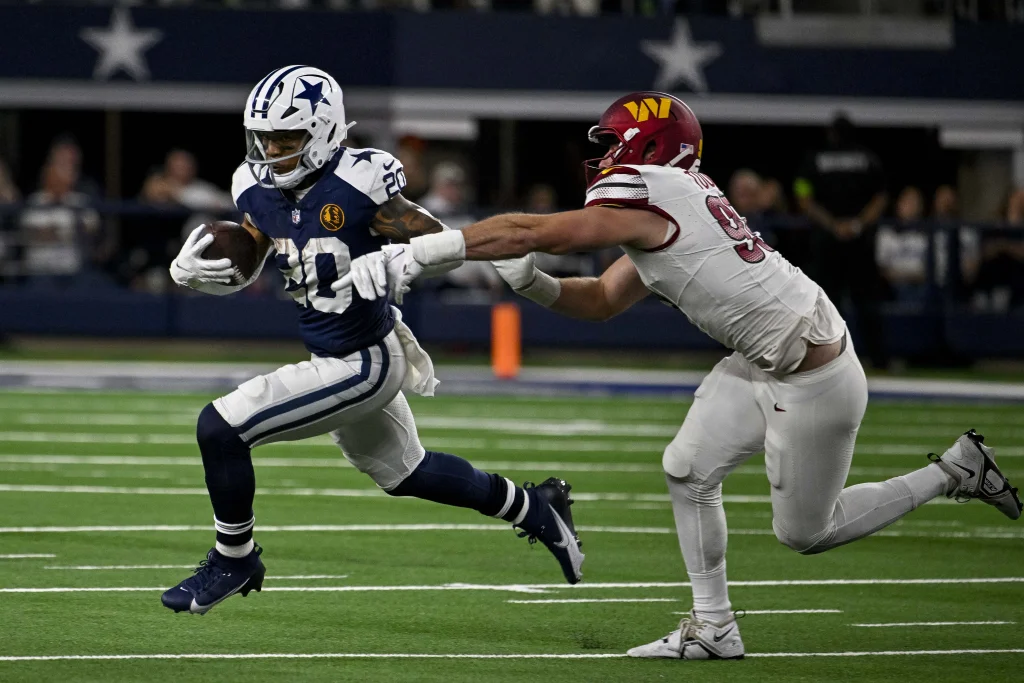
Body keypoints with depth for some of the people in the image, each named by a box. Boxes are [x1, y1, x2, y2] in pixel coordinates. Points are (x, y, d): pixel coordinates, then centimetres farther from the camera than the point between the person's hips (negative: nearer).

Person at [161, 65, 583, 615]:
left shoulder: (358, 182, -22)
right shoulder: (257, 190, -1)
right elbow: (238, 272, 10)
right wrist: (191, 271, -12)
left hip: (365, 363, -9)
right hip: (333, 358, 9)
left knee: (220, 427, -15)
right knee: (403, 473, 28)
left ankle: (234, 560, 6)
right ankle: (531, 507, 48)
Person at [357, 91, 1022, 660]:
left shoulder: (648, 202, -21)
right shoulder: (666, 211, 9)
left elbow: (528, 233, -23)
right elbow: (603, 301, 17)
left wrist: (424, 251, -19)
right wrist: (534, 284, 0)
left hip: (814, 376, -9)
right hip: (762, 364, 9)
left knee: (805, 532, 5)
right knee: (689, 471, 5)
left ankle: (955, 472, 17)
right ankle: (714, 627, 13)